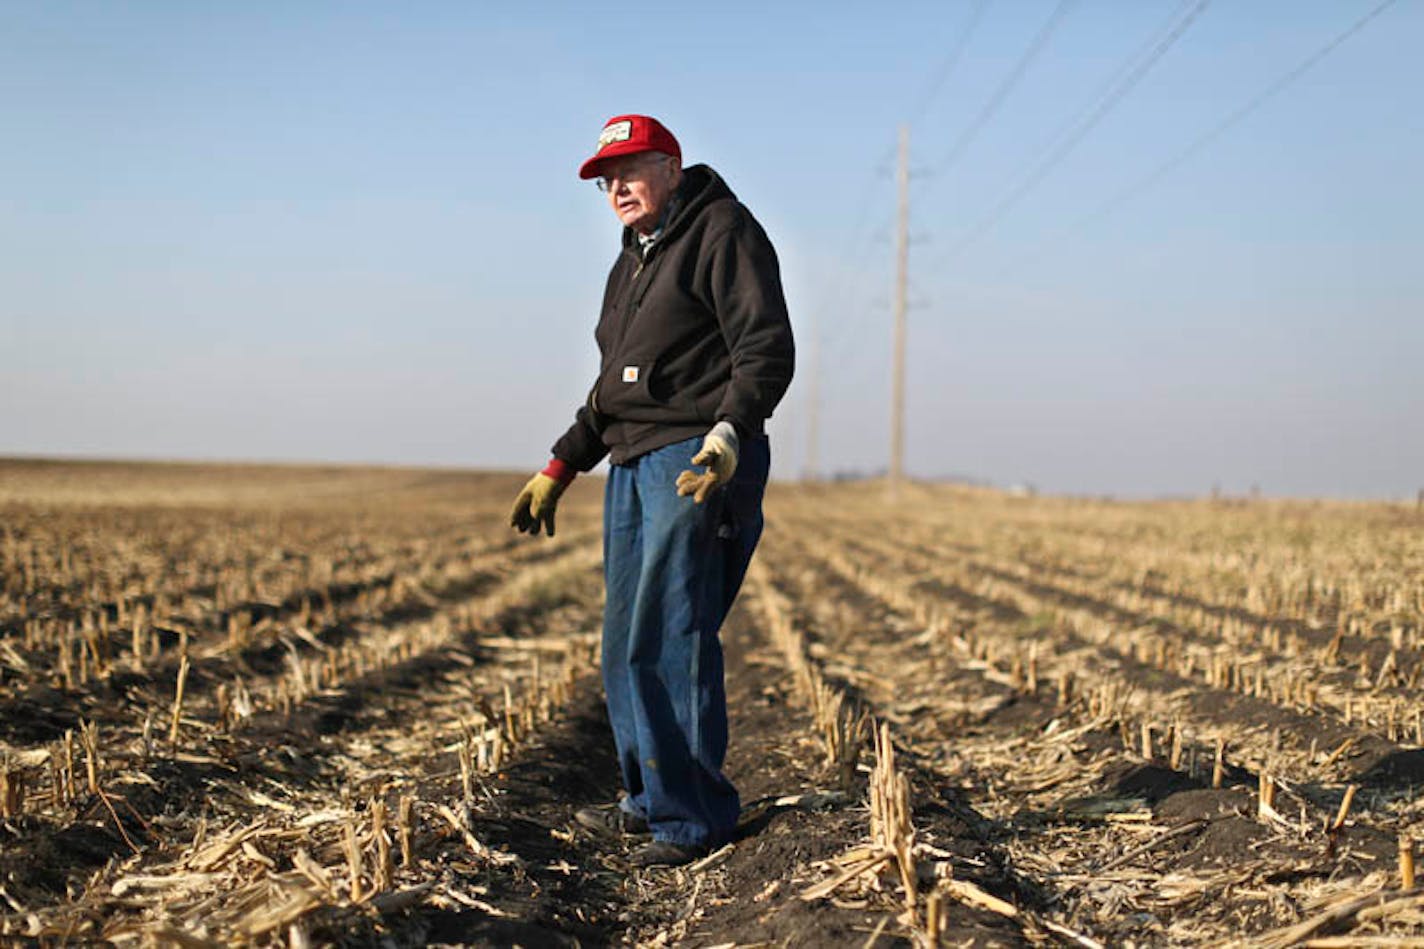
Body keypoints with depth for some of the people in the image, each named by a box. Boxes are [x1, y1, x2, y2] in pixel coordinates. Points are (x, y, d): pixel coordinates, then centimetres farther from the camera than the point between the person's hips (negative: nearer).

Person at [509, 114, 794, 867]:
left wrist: (728, 436, -29)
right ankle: (651, 800, 22)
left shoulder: (724, 233, -4)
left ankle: (695, 815, -5)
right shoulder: (634, 259, 24)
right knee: (626, 644, 10)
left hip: (697, 461, -9)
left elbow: (768, 352, -15)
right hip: (634, 464, 9)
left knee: (668, 639, -13)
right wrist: (560, 467, 23)